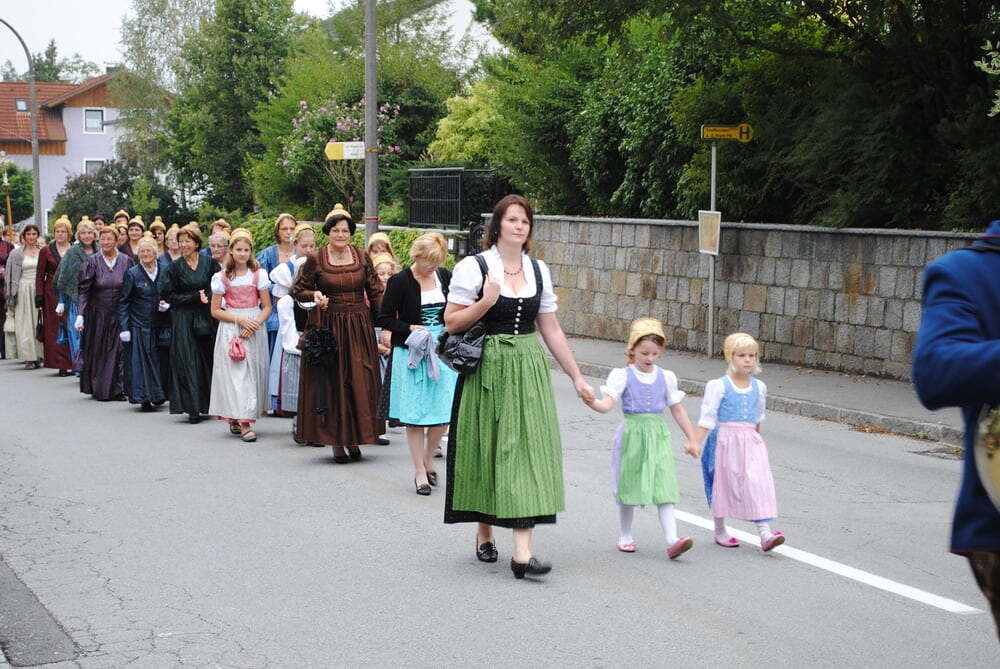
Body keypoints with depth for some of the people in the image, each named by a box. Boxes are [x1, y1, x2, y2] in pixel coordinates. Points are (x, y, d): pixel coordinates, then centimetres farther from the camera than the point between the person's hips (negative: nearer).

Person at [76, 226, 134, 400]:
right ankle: (99, 390, 13)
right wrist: (80, 315, -13)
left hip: (120, 314, 1)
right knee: (99, 352, 4)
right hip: (98, 314, 0)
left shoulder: (126, 261, 1)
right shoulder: (92, 262, -2)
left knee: (119, 351, -2)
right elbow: (84, 290, -5)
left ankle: (118, 389, 3)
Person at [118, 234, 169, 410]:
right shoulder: (132, 274, -1)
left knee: (160, 360, 3)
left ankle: (158, 394, 16)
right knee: (140, 361, -4)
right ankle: (144, 397, 0)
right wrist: (123, 327, -9)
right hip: (138, 325, -2)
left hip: (159, 325, 2)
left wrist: (167, 305, -7)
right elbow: (123, 302, -1)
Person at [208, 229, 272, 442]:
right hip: (230, 328, -2)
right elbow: (215, 311, 1)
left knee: (253, 372, 1)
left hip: (255, 327, 2)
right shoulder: (222, 277, 1)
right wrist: (240, 320, -12)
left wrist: (255, 324, -14)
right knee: (236, 372, -10)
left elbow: (267, 307, 4)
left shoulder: (259, 274, 4)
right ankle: (244, 423, -17)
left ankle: (236, 419, 13)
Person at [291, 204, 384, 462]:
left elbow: (376, 293, 6)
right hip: (327, 327, -2)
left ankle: (354, 439, 11)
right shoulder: (315, 260, -3)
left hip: (358, 327, 2)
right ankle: (336, 441, 8)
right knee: (330, 382, 0)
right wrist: (315, 295, -16)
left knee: (360, 381, 0)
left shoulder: (362, 258, 4)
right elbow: (297, 290, 4)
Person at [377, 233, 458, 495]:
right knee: (415, 414, 0)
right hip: (412, 352, -4)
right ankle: (420, 472, 9)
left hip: (442, 350, 4)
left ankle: (428, 459, 24)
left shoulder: (445, 277, 5)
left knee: (443, 411, 1)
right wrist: (411, 329, -16)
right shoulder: (401, 281, -8)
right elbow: (384, 319, -5)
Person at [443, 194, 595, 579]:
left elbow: (551, 329, 13)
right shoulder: (474, 267, -4)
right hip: (487, 369, -3)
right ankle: (484, 534, 26)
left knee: (528, 449, -5)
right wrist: (486, 302, -19)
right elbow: (452, 323, -5)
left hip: (529, 370, 3)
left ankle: (522, 551, -8)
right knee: (487, 449, 5)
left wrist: (576, 377, 12)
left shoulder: (538, 270, 9)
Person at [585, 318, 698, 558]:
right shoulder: (623, 376, -4)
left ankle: (672, 541, -15)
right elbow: (606, 404, -16)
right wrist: (591, 402, -39)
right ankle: (625, 536, 26)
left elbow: (678, 411, 13)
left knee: (664, 486, -8)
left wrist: (692, 439, 11)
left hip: (659, 436, 2)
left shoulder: (666, 377, 6)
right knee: (629, 485, 9)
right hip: (632, 434, -2)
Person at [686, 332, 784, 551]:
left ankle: (765, 533, -13)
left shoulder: (759, 387, 6)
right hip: (726, 441, -3)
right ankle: (720, 531, 25)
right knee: (723, 483, 9)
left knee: (758, 483, -9)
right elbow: (707, 417, -10)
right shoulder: (718, 386, -8)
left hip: (750, 442, 3)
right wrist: (695, 442, -18)